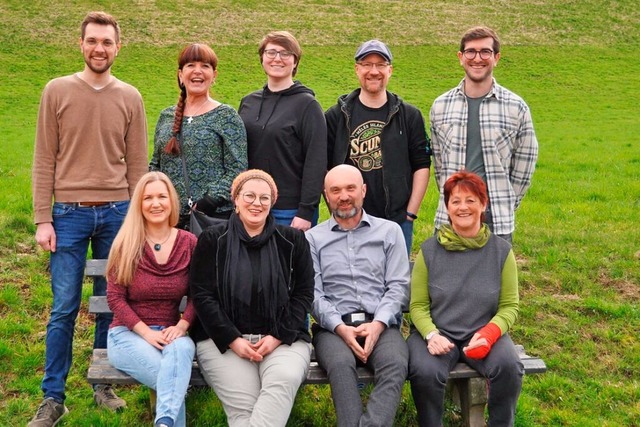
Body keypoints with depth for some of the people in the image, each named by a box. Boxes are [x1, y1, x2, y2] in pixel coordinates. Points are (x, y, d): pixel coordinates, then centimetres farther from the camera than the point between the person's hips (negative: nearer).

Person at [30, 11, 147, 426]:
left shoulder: (130, 98, 5)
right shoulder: (57, 91, 1)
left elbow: (137, 164, 7)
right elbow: (45, 160, 0)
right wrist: (43, 219, -4)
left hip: (116, 213, 2)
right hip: (69, 214, -1)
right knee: (64, 308, 1)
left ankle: (104, 385, 23)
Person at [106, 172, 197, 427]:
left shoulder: (189, 243, 4)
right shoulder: (126, 245, -1)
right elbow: (115, 297, -3)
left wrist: (181, 326, -14)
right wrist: (146, 332, -15)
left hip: (170, 334, 1)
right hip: (128, 333, -1)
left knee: (182, 347, -38)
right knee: (173, 378, -33)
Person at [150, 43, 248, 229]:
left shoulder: (226, 116, 1)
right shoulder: (166, 117, 14)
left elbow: (237, 170, -6)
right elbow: (155, 165, 20)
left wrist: (209, 202, -16)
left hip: (214, 216, -4)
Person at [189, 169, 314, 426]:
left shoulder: (293, 241, 10)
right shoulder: (212, 240, 7)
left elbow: (303, 294, 7)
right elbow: (202, 295, 1)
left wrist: (278, 337, -7)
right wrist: (233, 340, -10)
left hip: (282, 338, 1)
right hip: (222, 339, -1)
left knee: (285, 378, -33)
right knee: (244, 403, -28)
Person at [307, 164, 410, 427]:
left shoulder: (389, 231, 16)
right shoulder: (313, 238, 14)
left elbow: (398, 286, 6)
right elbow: (313, 293, 4)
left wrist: (378, 324, -12)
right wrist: (340, 328, -14)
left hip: (381, 324, 1)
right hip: (333, 327, -1)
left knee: (396, 364, -33)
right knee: (341, 364, -35)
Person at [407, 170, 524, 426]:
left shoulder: (501, 251, 3)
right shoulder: (429, 250, 1)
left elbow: (509, 306, 4)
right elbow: (418, 305, 3)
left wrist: (489, 334, -15)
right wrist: (431, 335, -18)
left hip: (483, 334, 1)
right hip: (437, 332, -1)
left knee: (510, 367, -28)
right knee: (425, 372, -31)